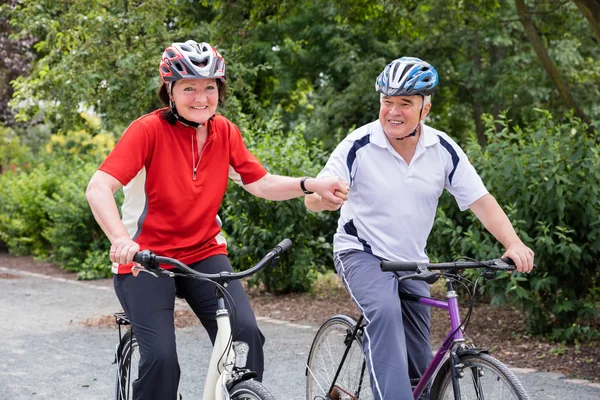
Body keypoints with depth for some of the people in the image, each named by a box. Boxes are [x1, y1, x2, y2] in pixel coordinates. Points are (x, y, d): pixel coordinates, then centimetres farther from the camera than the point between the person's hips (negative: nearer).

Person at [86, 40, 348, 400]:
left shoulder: (225, 132, 0)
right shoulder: (149, 130, -17)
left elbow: (260, 183, 7)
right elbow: (98, 188, -26)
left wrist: (311, 185, -9)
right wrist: (121, 239, -42)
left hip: (204, 254, 4)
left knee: (246, 333, -18)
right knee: (161, 357, -19)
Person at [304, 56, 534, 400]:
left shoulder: (443, 149, -6)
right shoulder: (359, 146, -15)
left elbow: (481, 200, -8)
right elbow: (313, 200, -16)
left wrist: (514, 244, -24)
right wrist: (325, 196, -41)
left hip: (413, 261, 4)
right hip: (362, 253, -4)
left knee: (419, 364, 7)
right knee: (386, 311, -35)